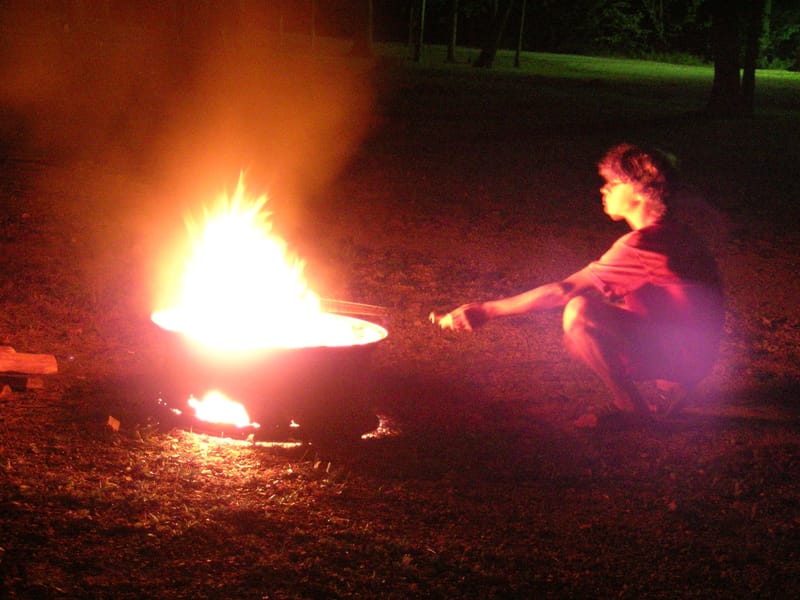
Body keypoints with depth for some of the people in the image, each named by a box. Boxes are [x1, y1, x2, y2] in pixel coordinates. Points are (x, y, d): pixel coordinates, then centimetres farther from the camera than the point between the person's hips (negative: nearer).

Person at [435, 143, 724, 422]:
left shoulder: (641, 245, -21)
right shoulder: (673, 232, 9)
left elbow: (562, 291, -20)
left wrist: (486, 311, -15)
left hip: (683, 356, -10)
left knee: (579, 312, -26)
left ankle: (630, 406, -11)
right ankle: (671, 383, 12)